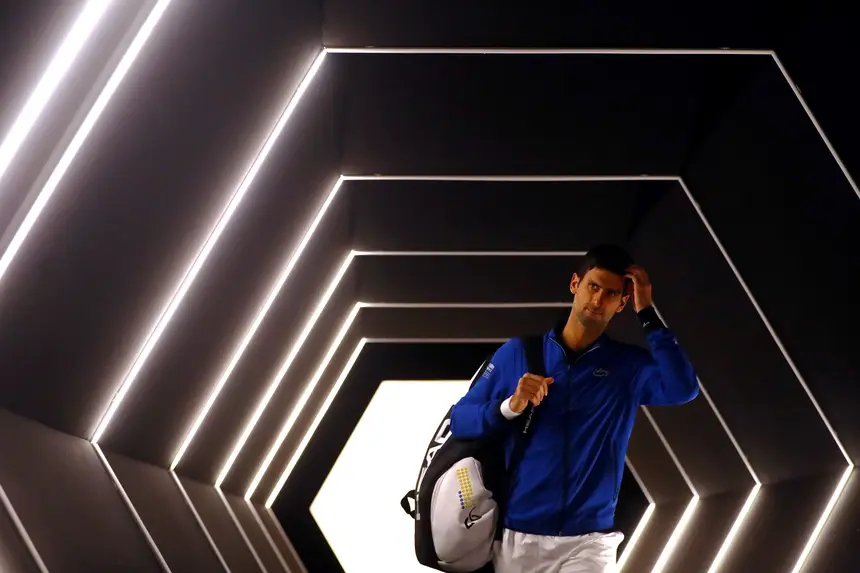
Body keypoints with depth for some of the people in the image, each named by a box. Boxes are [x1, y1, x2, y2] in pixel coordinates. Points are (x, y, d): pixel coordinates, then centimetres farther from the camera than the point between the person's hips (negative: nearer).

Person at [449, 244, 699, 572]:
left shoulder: (629, 365, 2)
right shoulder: (517, 353, 4)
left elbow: (682, 389, -17)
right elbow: (460, 421, 4)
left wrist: (647, 314, -12)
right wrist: (510, 407, -15)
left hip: (589, 543, -1)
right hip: (516, 537, 1)